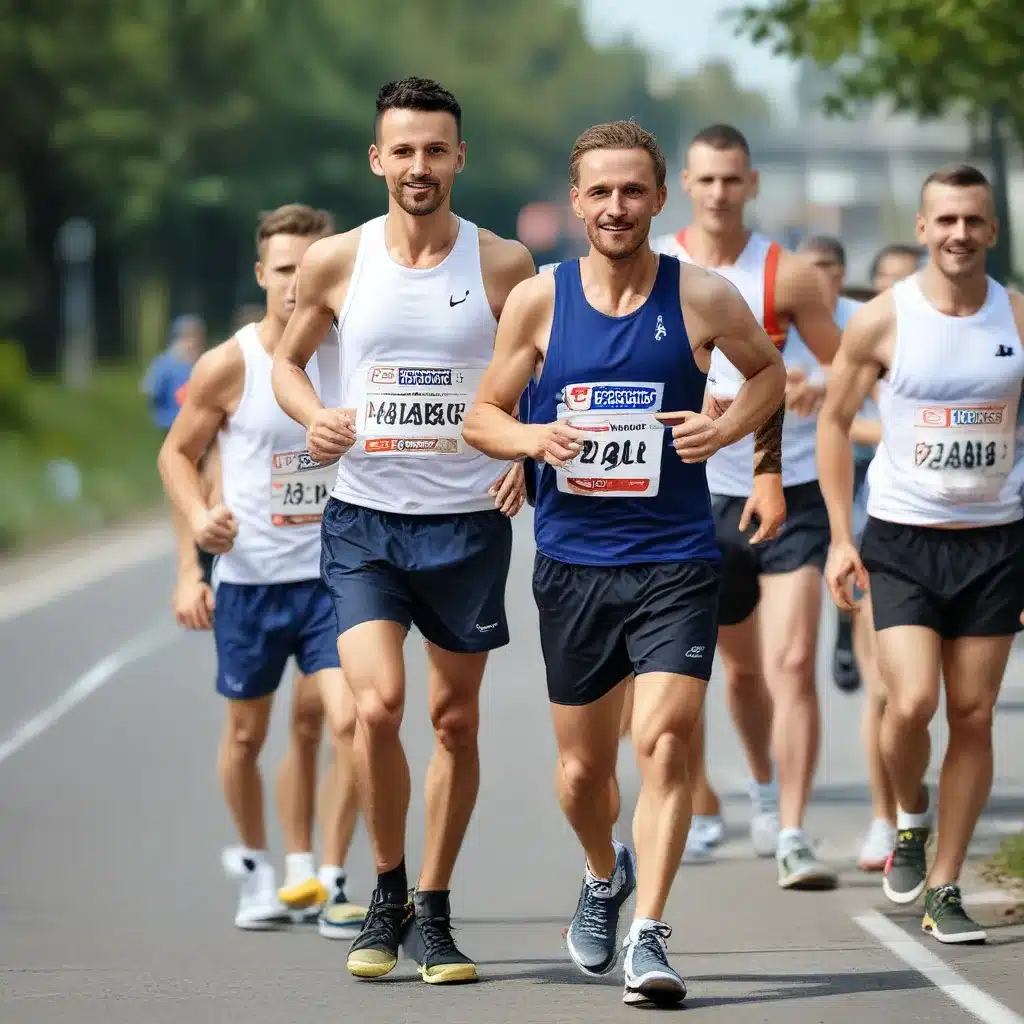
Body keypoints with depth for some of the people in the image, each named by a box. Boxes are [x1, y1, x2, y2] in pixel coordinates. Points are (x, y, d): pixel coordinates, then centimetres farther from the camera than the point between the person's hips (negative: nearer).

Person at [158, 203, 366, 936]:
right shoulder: (230, 367, -7)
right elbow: (178, 453, 3)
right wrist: (200, 516, -14)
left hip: (332, 574, 1)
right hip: (248, 575, -1)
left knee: (351, 718, -15)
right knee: (247, 733, 12)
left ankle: (327, 879, -4)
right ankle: (256, 866, 34)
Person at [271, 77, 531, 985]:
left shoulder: (503, 264, -2)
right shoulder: (338, 262, 0)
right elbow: (289, 360, 14)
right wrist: (313, 417, -6)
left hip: (468, 519, 0)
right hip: (364, 516, 0)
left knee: (456, 719, 7)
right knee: (377, 705, -15)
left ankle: (433, 911, 21)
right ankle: (388, 890, 6)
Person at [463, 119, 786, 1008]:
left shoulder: (703, 298, -3)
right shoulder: (538, 300, 0)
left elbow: (770, 372, 15)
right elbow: (483, 416, 7)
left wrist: (729, 427, -5)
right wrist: (535, 439, -14)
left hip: (675, 559, -2)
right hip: (572, 560, 2)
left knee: (666, 740, -18)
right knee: (582, 769, 12)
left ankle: (648, 933, -14)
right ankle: (605, 877, 42)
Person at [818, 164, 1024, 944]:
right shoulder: (882, 321, -5)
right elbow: (835, 421, 4)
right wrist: (840, 538, -2)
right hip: (902, 539, -2)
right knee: (912, 703, -16)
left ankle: (945, 888, 11)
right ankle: (912, 817, 16)